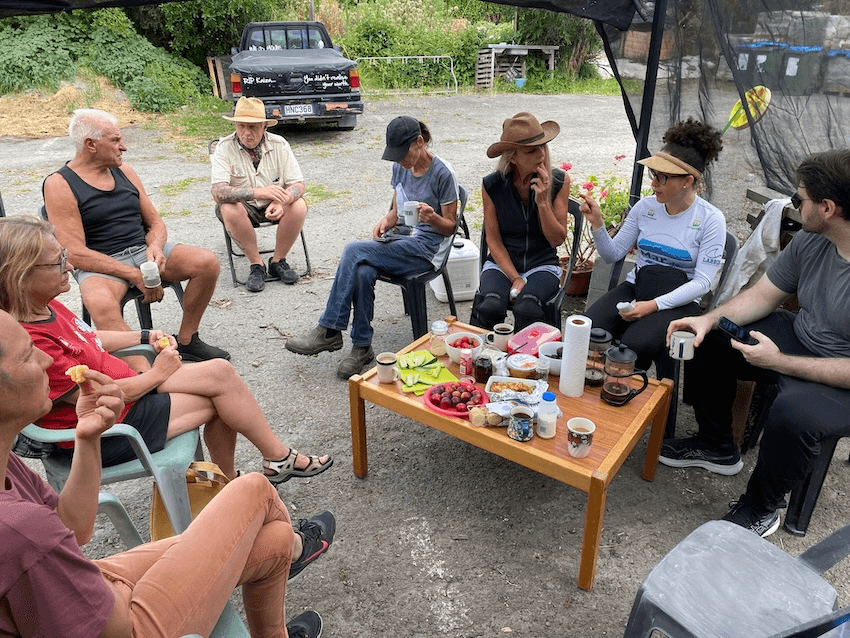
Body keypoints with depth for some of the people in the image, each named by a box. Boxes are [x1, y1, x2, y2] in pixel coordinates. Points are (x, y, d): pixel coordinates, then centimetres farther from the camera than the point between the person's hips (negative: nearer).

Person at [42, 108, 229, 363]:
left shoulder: (124, 171, 13)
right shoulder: (59, 185, -5)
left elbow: (156, 223, 15)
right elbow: (76, 254, -12)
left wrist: (156, 247, -10)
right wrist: (134, 275, -18)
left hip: (145, 249, 6)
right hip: (100, 265, -5)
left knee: (208, 262, -16)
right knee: (101, 305, -39)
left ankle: (186, 340, -4)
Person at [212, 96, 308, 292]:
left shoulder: (279, 145, -10)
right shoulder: (225, 148, -16)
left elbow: (298, 184, -13)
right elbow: (218, 192, -28)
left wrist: (281, 202, -37)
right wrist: (257, 192, -43)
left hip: (274, 206, 2)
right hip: (244, 208, -1)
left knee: (299, 206, -27)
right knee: (229, 209, -33)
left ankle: (278, 261, -6)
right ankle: (256, 264, -14)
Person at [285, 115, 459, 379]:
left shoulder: (443, 174, -8)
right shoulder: (400, 167, 11)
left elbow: (450, 226, -4)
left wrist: (432, 217, -26)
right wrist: (386, 220, -3)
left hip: (427, 249, -6)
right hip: (399, 241, 6)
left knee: (354, 251, -27)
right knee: (363, 272, -29)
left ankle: (330, 331, -20)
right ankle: (361, 347, -19)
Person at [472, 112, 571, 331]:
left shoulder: (559, 181, -4)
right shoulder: (492, 185, -5)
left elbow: (557, 239, -4)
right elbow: (493, 239, -1)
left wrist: (543, 201, -18)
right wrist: (515, 278, -11)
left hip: (543, 264, 0)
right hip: (502, 263, 0)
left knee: (527, 309, -31)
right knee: (490, 307, -30)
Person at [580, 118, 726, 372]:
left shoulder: (711, 219, -7)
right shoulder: (646, 206, 4)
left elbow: (702, 282, -11)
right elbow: (613, 254, 7)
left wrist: (654, 305, -23)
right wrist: (596, 223, -11)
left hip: (679, 300, -3)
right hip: (635, 287, 4)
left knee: (634, 345, -32)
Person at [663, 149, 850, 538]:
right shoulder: (811, 241, -7)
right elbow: (763, 295, 2)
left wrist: (778, 362, -26)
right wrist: (710, 319, -14)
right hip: (799, 337, 8)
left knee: (792, 412, -36)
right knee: (706, 340, 1)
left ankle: (761, 509, -3)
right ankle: (716, 446, 20)